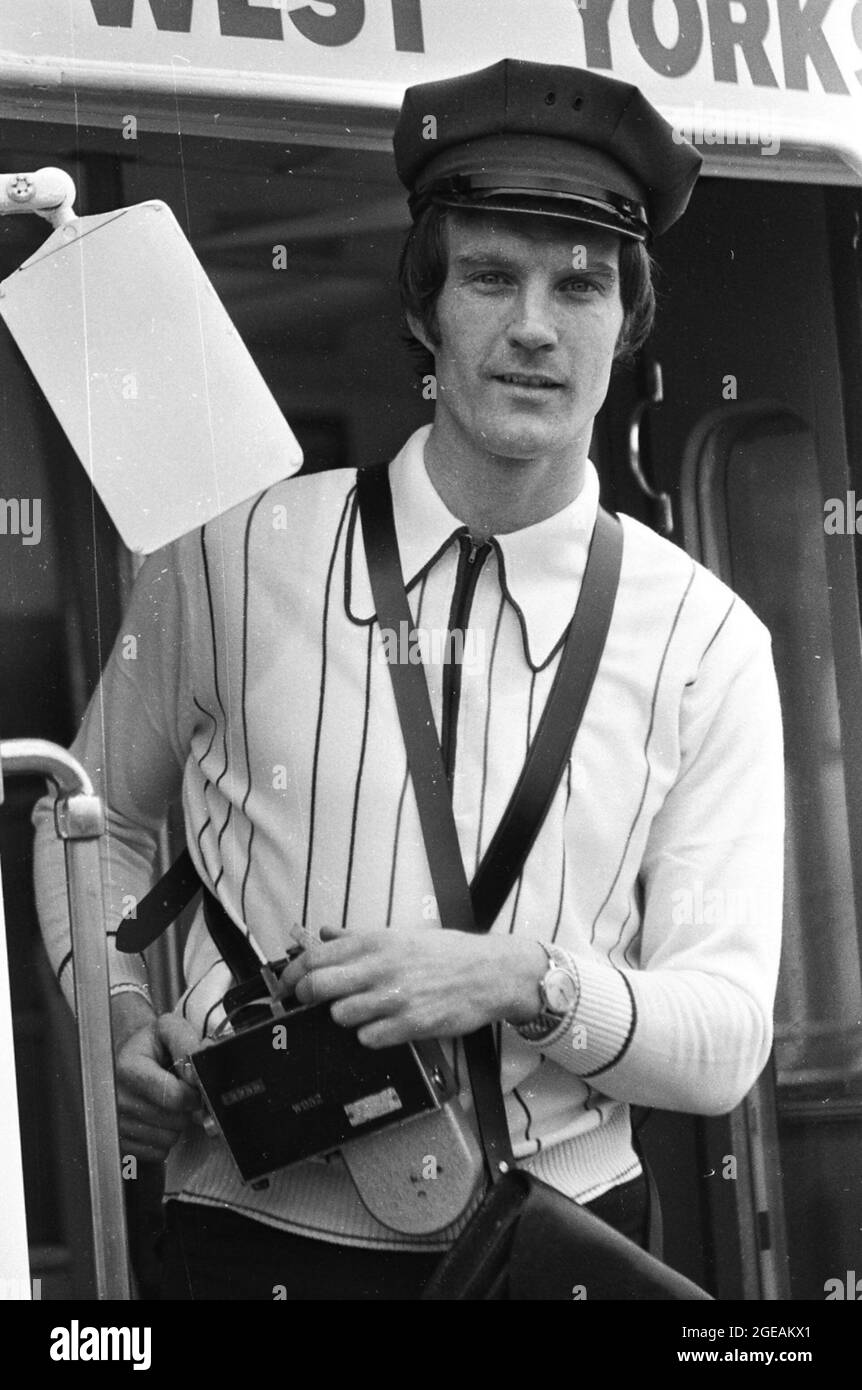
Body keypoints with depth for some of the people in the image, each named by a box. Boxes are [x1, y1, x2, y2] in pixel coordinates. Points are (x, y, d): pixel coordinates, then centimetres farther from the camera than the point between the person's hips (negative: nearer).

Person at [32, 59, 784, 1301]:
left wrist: (528, 983, -23)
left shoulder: (704, 639, -5)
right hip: (257, 1236, 0)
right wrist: (116, 1012, -5)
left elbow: (727, 1041, -6)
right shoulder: (235, 559, -5)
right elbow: (97, 819, 12)